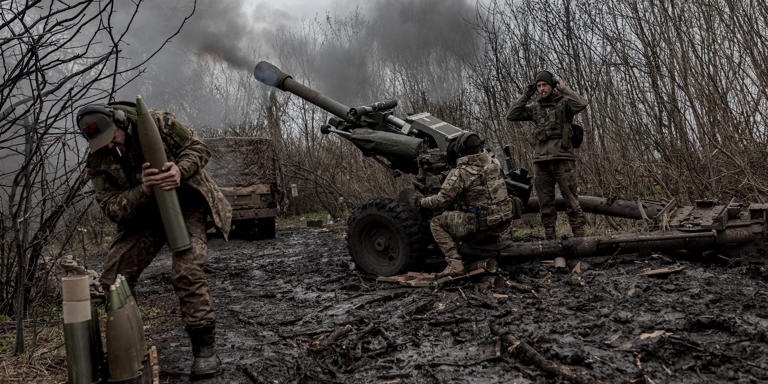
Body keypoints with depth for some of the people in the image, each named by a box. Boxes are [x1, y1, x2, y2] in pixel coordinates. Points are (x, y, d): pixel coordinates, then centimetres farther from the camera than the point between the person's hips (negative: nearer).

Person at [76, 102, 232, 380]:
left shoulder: (157, 122, -16)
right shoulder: (98, 161, -7)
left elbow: (198, 148, -9)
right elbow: (111, 208, -13)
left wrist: (180, 170, -30)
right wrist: (143, 190, -32)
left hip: (185, 203, -4)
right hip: (142, 215, 5)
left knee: (186, 272, -24)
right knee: (113, 278, -3)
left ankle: (205, 348, -12)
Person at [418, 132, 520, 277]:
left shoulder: (460, 173, -15)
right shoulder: (493, 161, 4)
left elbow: (442, 201, -11)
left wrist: (422, 202, 7)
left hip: (481, 222, -7)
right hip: (504, 221, 7)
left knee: (436, 223, 5)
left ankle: (455, 264, -5)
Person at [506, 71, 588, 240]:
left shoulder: (564, 102, 3)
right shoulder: (535, 107, 14)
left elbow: (581, 104, -17)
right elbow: (511, 116, 8)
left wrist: (563, 88, -7)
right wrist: (526, 95, 4)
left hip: (563, 158, -4)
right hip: (541, 161, 4)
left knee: (571, 200, -4)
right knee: (545, 203, 7)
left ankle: (579, 236, -1)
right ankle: (550, 238, 14)